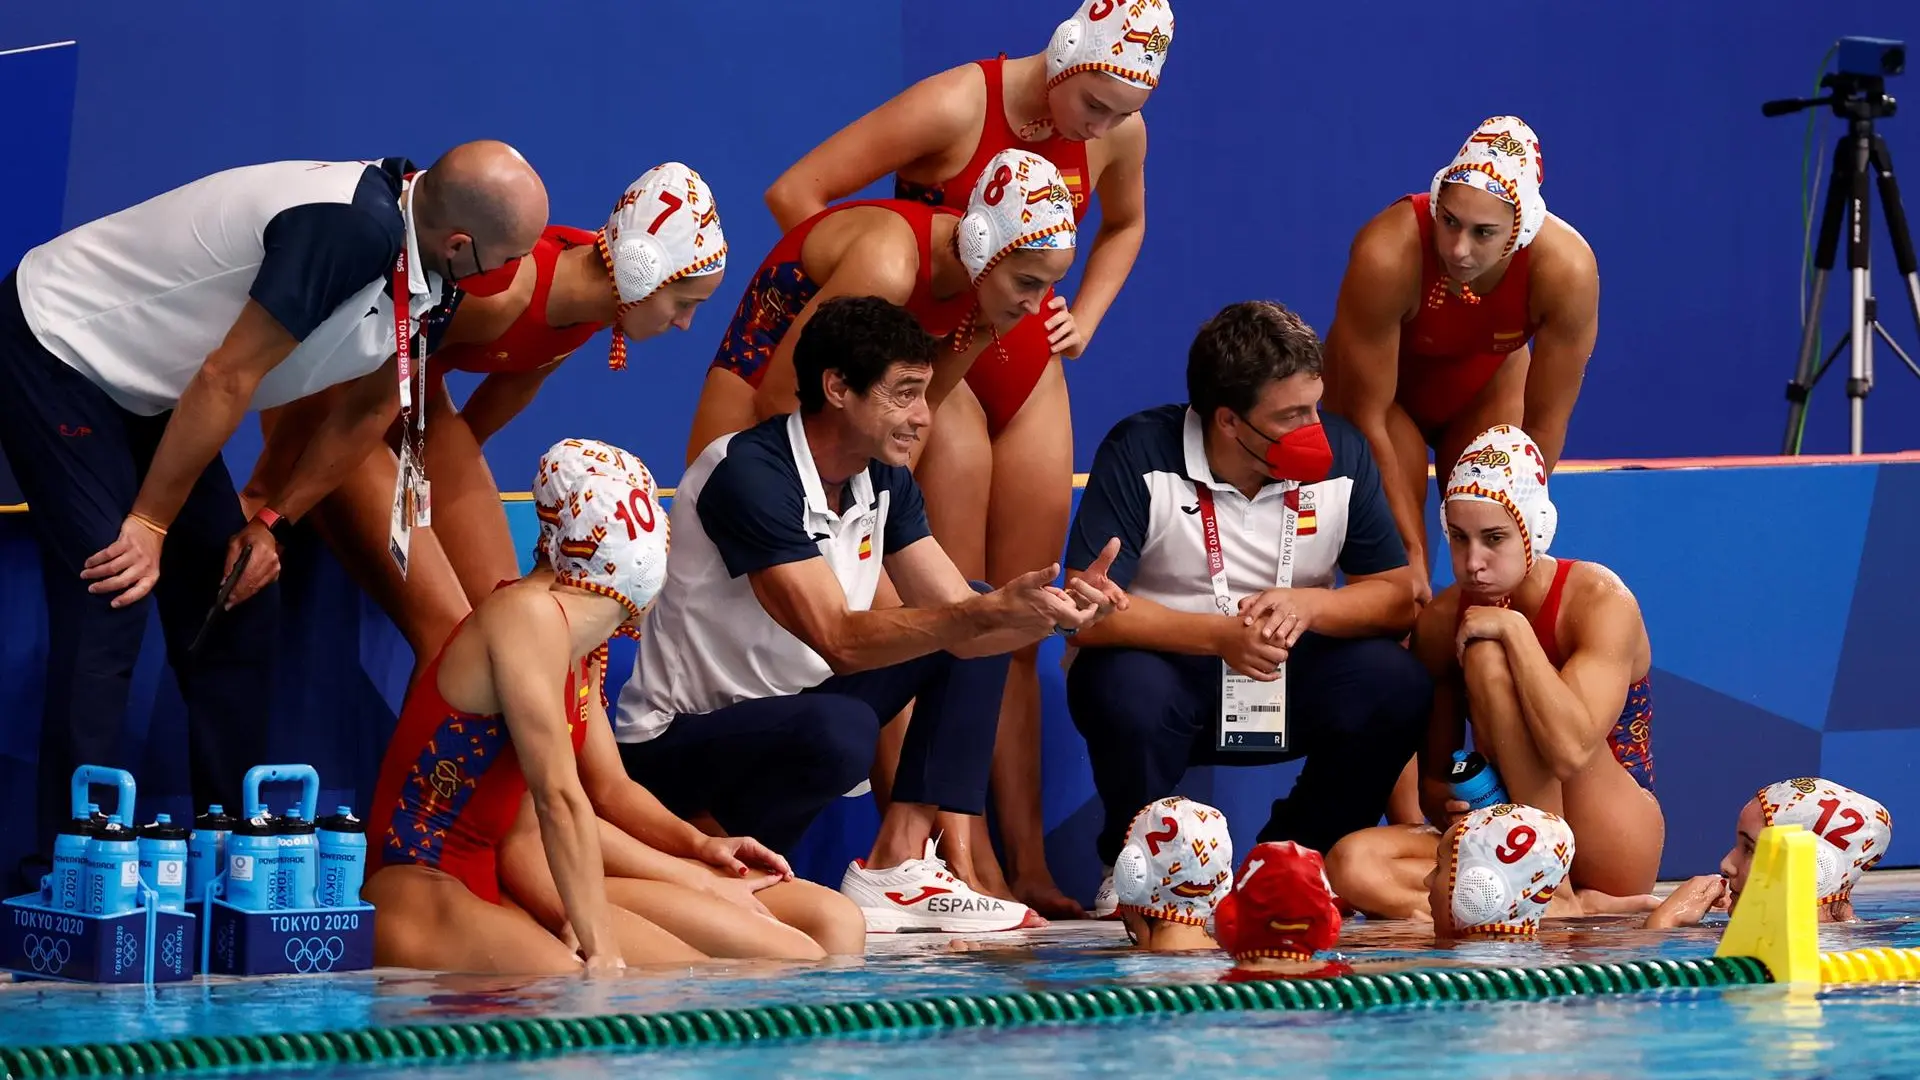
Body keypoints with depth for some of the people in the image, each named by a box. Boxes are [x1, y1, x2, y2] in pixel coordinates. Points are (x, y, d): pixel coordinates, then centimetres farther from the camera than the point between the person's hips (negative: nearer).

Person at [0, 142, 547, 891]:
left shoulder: (424, 270, -4)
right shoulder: (352, 230, -33)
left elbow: (365, 409, 10)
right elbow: (226, 381, -28)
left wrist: (273, 522, 6)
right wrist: (149, 524, -20)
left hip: (139, 386, 9)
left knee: (238, 607, 6)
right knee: (109, 611, -17)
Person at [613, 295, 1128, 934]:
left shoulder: (883, 482, 2)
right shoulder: (749, 474, -24)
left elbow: (959, 623, -1)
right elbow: (841, 640, -31)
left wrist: (1058, 614, -22)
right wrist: (990, 612, -40)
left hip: (790, 709, 9)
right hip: (678, 743, -9)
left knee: (976, 646, 3)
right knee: (839, 731, -39)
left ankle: (895, 866, -6)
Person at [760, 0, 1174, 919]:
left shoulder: (1119, 135, -1)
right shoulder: (955, 108, -19)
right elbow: (794, 196, -18)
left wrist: (1082, 319, 7)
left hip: (1028, 362, 6)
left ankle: (1029, 865, 7)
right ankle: (973, 867, -11)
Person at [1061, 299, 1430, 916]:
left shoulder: (1340, 454, -6)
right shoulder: (1139, 455, -17)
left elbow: (1398, 598, -3)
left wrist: (1306, 605, -24)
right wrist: (1219, 635, -34)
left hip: (1286, 683, 3)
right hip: (1166, 670, -3)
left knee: (1394, 682, -24)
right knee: (1125, 689, -37)